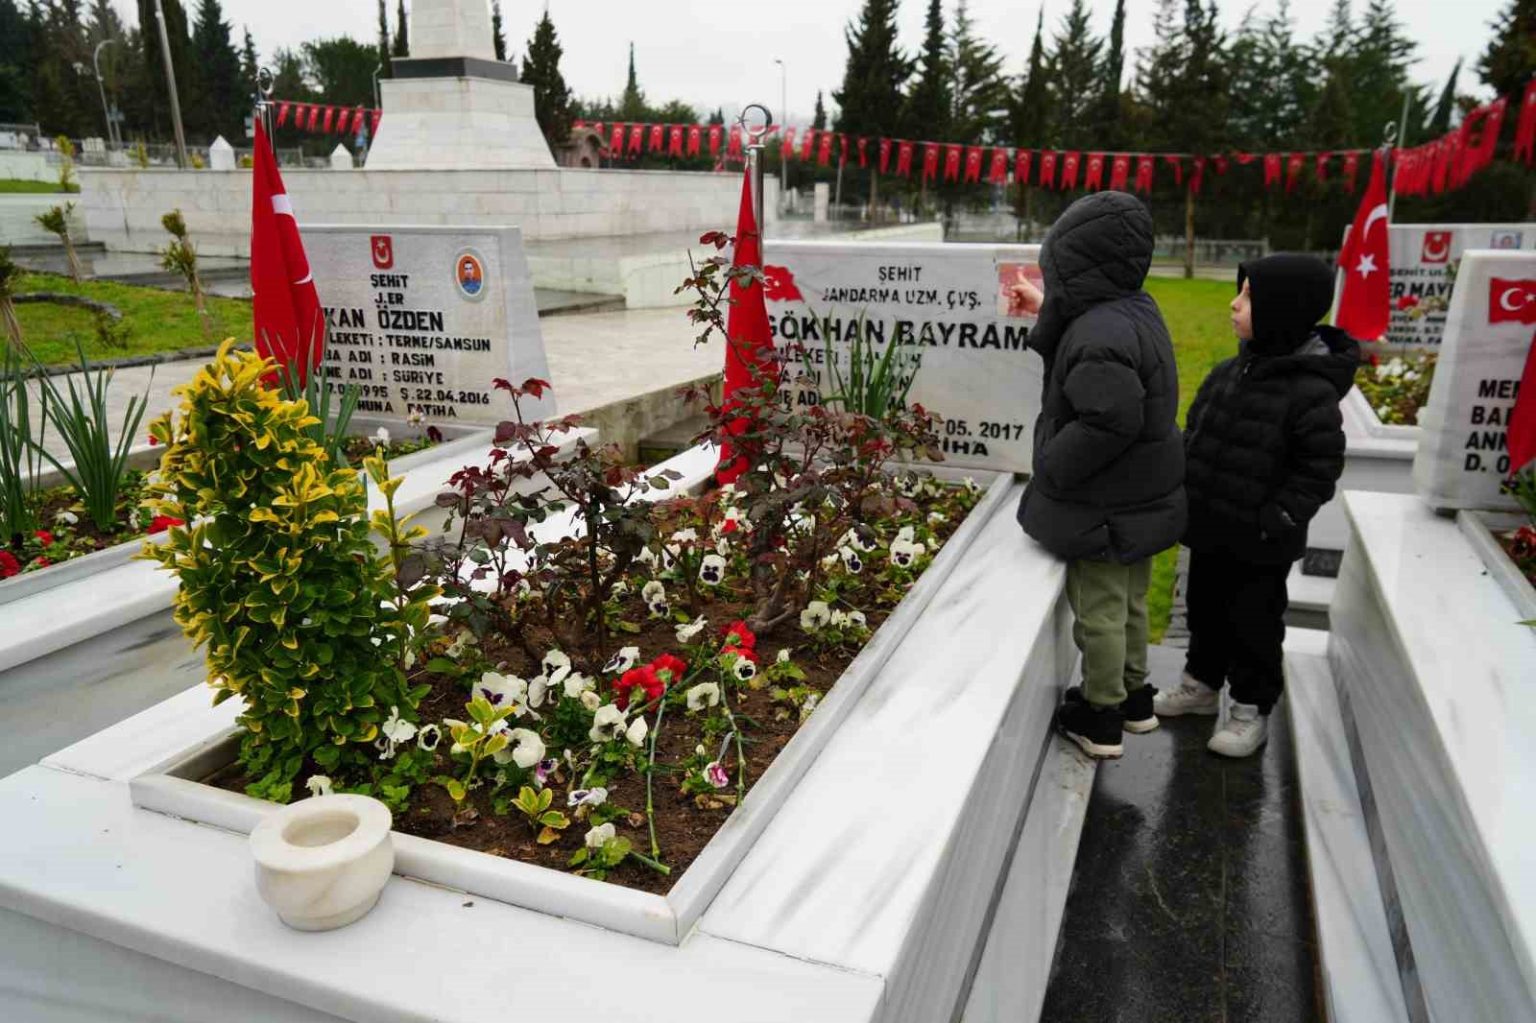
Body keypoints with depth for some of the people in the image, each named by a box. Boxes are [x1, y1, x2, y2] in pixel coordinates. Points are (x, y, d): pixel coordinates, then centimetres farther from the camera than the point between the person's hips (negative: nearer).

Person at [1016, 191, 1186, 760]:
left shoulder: (1100, 333, -28)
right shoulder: (1135, 310, 4)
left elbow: (1109, 421, -33)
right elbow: (1056, 354, 8)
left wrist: (1049, 471, -22)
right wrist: (1055, 311, -5)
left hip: (1104, 510, -9)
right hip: (1142, 499, 9)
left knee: (1099, 611, 7)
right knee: (1129, 601, 23)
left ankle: (1101, 717, 23)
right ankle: (1133, 695, 40)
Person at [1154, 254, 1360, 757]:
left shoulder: (1311, 392, -20)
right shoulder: (1230, 371, 2)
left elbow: (1320, 468, -17)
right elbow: (1195, 432, 13)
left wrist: (1279, 520, -18)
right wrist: (1181, 489, 8)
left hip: (1259, 543, -7)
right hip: (1211, 528, 7)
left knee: (1252, 622, 8)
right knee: (1205, 607, 21)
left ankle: (1252, 710, 26)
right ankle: (1201, 683, 41)